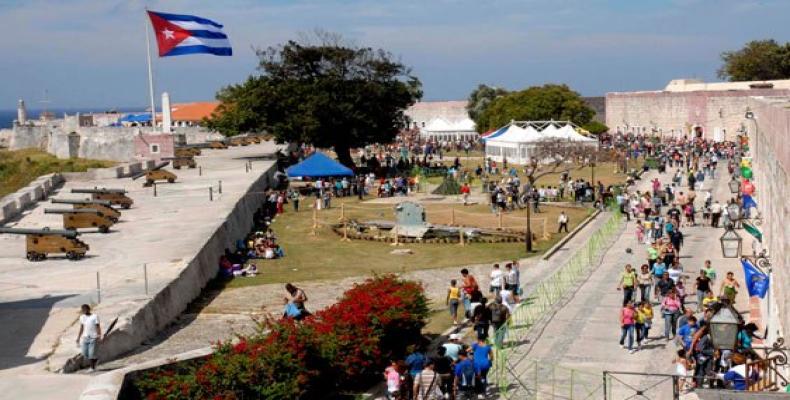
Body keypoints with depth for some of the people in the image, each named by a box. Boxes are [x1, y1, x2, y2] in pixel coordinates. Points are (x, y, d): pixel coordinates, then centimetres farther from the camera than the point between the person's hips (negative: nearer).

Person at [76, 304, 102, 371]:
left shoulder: (95, 316, -6)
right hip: (85, 337, 5)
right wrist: (78, 338, 13)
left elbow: (98, 327, -8)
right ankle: (95, 358, 23)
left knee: (91, 354, -9)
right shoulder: (82, 317, 10)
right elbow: (81, 328, 15)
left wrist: (99, 336, -17)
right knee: (84, 353, 0)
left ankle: (92, 368, 7)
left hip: (93, 338, -5)